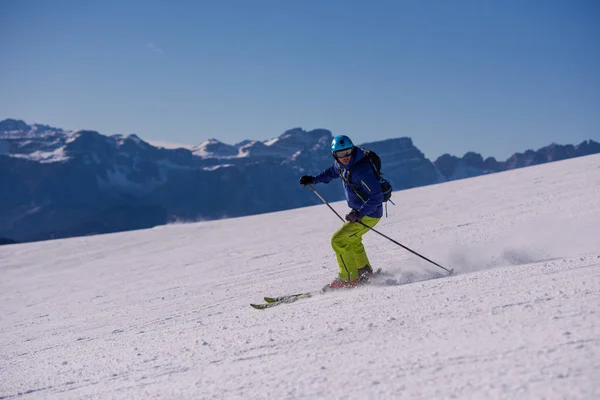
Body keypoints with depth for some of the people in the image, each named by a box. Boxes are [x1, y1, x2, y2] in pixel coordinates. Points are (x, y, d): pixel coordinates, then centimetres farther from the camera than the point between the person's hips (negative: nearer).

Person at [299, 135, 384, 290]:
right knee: (352, 239, 29)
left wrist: (359, 214, -38)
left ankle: (349, 278, 0)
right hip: (358, 211, 10)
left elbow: (377, 197, -32)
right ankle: (365, 272, 43)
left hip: (369, 213, -10)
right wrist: (313, 179, 16)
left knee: (338, 240, -11)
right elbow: (332, 172, 23)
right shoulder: (341, 163, -3)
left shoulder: (361, 170, -31)